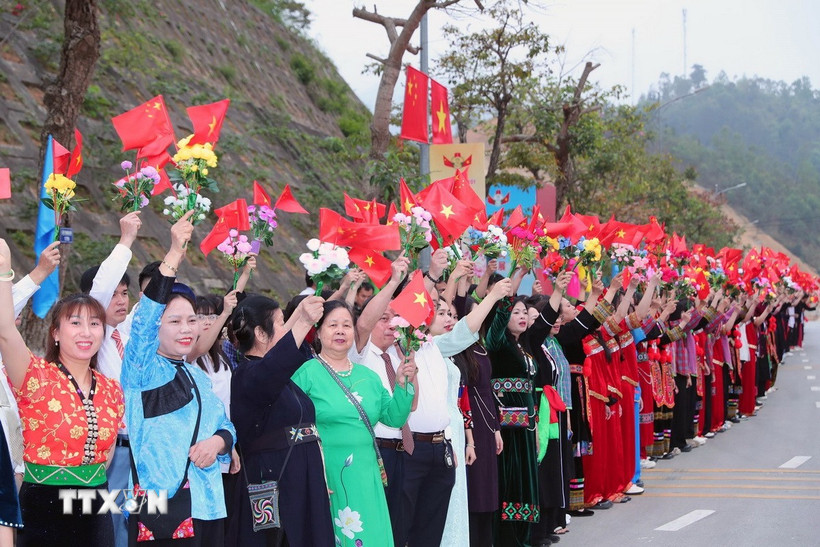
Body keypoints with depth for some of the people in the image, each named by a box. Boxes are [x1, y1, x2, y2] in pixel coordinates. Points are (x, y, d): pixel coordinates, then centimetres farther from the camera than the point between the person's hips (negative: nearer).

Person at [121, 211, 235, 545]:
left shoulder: (198, 377, 18)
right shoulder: (142, 370, -2)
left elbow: (226, 426, 21)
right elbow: (143, 319, -17)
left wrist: (218, 441, -4)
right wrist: (173, 257, -25)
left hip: (207, 506, 6)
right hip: (158, 507, -6)